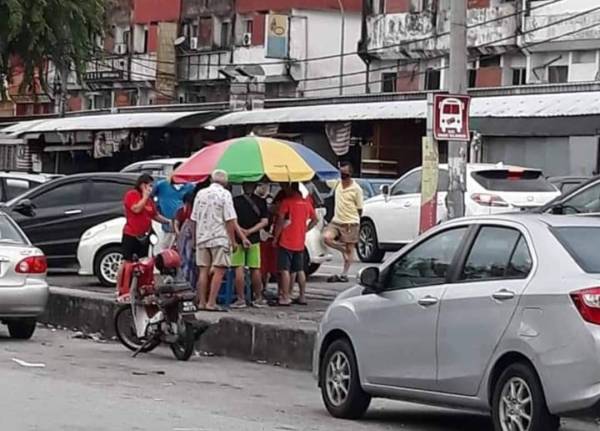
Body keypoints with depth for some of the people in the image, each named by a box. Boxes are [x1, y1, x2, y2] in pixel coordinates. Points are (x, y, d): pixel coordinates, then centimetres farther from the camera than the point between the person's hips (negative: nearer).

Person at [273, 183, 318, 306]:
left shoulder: (287, 201, -11)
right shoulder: (306, 203, 9)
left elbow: (280, 221, -14)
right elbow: (315, 220, 17)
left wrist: (275, 237, -7)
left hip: (286, 242, -7)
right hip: (300, 243, 7)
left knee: (285, 270, -5)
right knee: (300, 270, 14)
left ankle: (285, 298, -8)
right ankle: (302, 296, 17)